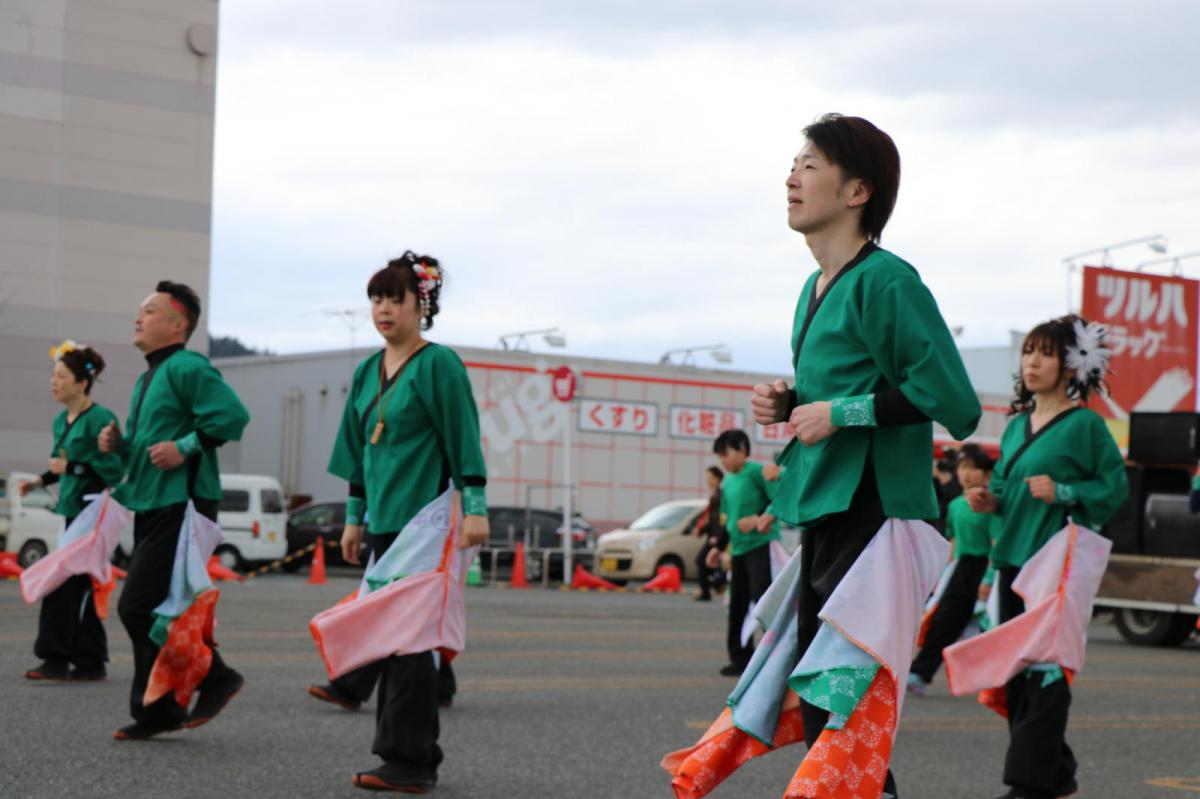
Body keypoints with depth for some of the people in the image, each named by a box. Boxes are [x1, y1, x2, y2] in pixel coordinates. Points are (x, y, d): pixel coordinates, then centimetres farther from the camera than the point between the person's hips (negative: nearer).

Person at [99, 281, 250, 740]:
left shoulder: (188, 369, -11)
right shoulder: (146, 379, 19)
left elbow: (233, 415, -23)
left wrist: (185, 448, -22)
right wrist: (119, 444, 8)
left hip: (181, 504, -10)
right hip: (151, 505, 10)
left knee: (140, 606, -12)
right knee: (150, 609, 10)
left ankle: (216, 679, 1)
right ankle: (156, 711, 17)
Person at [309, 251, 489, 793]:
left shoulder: (438, 364, -6)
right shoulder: (368, 371, 15)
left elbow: (463, 441, -10)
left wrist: (475, 508, -15)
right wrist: (355, 517, 18)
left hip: (423, 519, -8)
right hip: (383, 521, 8)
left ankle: (409, 762, -2)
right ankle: (417, 758, 15)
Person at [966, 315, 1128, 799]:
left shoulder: (1085, 424, -4)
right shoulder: (1017, 425, 15)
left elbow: (1115, 487, -5)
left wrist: (1063, 493, -17)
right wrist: (991, 501, 3)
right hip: (1013, 557, 7)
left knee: (1044, 669, -9)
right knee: (1015, 672, 8)